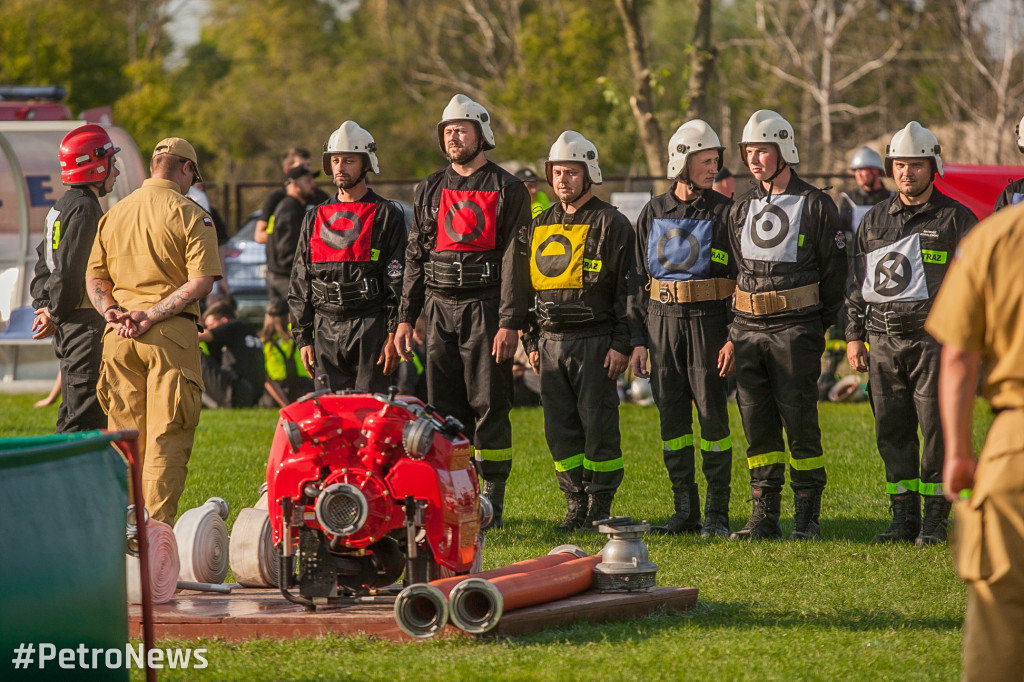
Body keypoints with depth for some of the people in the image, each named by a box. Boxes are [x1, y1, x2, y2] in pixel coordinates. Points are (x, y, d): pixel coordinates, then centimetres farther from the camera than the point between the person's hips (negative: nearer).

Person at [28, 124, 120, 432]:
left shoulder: (60, 207, 16)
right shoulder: (85, 210, -15)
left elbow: (44, 264, 20)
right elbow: (68, 271, -20)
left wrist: (44, 305, 9)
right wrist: (55, 315, -9)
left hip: (68, 327, 10)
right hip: (86, 324, -10)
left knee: (71, 416, 15)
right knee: (86, 417, -10)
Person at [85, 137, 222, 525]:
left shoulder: (114, 214, 14)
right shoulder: (191, 216, -4)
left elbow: (93, 277, 13)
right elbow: (202, 282, -14)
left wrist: (112, 312, -1)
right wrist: (151, 315, -14)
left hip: (118, 336, 5)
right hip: (172, 334, -5)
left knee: (123, 432, 12)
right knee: (167, 437, -3)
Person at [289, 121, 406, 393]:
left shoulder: (386, 215, 3)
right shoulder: (315, 219, 16)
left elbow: (398, 280, -3)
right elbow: (300, 283, 16)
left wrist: (394, 335, -10)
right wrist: (303, 338, 9)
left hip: (370, 329, -4)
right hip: (326, 330, 4)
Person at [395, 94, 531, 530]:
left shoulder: (506, 190, -1)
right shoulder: (430, 191, 14)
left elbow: (515, 261, -7)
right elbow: (416, 257, 16)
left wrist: (510, 323, -14)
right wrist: (406, 317, 9)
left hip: (485, 309, -5)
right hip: (440, 309, 5)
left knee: (489, 406, -5)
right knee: (445, 407, 4)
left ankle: (491, 499, 0)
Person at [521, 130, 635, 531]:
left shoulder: (610, 224, -2)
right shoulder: (540, 227, 16)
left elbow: (628, 289, -5)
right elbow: (528, 287, 21)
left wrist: (622, 345, -11)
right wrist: (532, 341, 14)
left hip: (595, 342, -6)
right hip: (552, 342, 6)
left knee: (598, 427, -4)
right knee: (560, 430, 5)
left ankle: (600, 509, 2)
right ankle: (576, 507, 12)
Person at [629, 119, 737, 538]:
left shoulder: (724, 213, 0)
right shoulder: (654, 214, 10)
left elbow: (742, 279, -2)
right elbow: (639, 279, 13)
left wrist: (734, 337, -10)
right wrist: (638, 339, 7)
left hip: (708, 322, -3)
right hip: (663, 323, 3)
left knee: (712, 418, -4)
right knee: (672, 421, 5)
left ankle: (716, 514, 2)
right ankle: (684, 511, 12)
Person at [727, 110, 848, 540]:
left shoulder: (815, 206, -2)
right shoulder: (742, 210, 14)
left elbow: (834, 271, 0)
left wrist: (818, 327, 0)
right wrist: (734, 332, 12)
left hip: (795, 329, -5)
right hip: (748, 327, 5)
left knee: (799, 422, -4)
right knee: (757, 424, 5)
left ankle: (807, 517, 3)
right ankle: (764, 516, 9)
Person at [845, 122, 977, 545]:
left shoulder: (955, 219, 2)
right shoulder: (874, 221, 15)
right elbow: (858, 282, 20)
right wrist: (854, 336, 12)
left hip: (933, 336, -4)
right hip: (883, 339, 4)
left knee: (937, 429, -6)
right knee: (892, 430, 5)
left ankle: (935, 521, 0)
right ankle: (904, 518, 11)